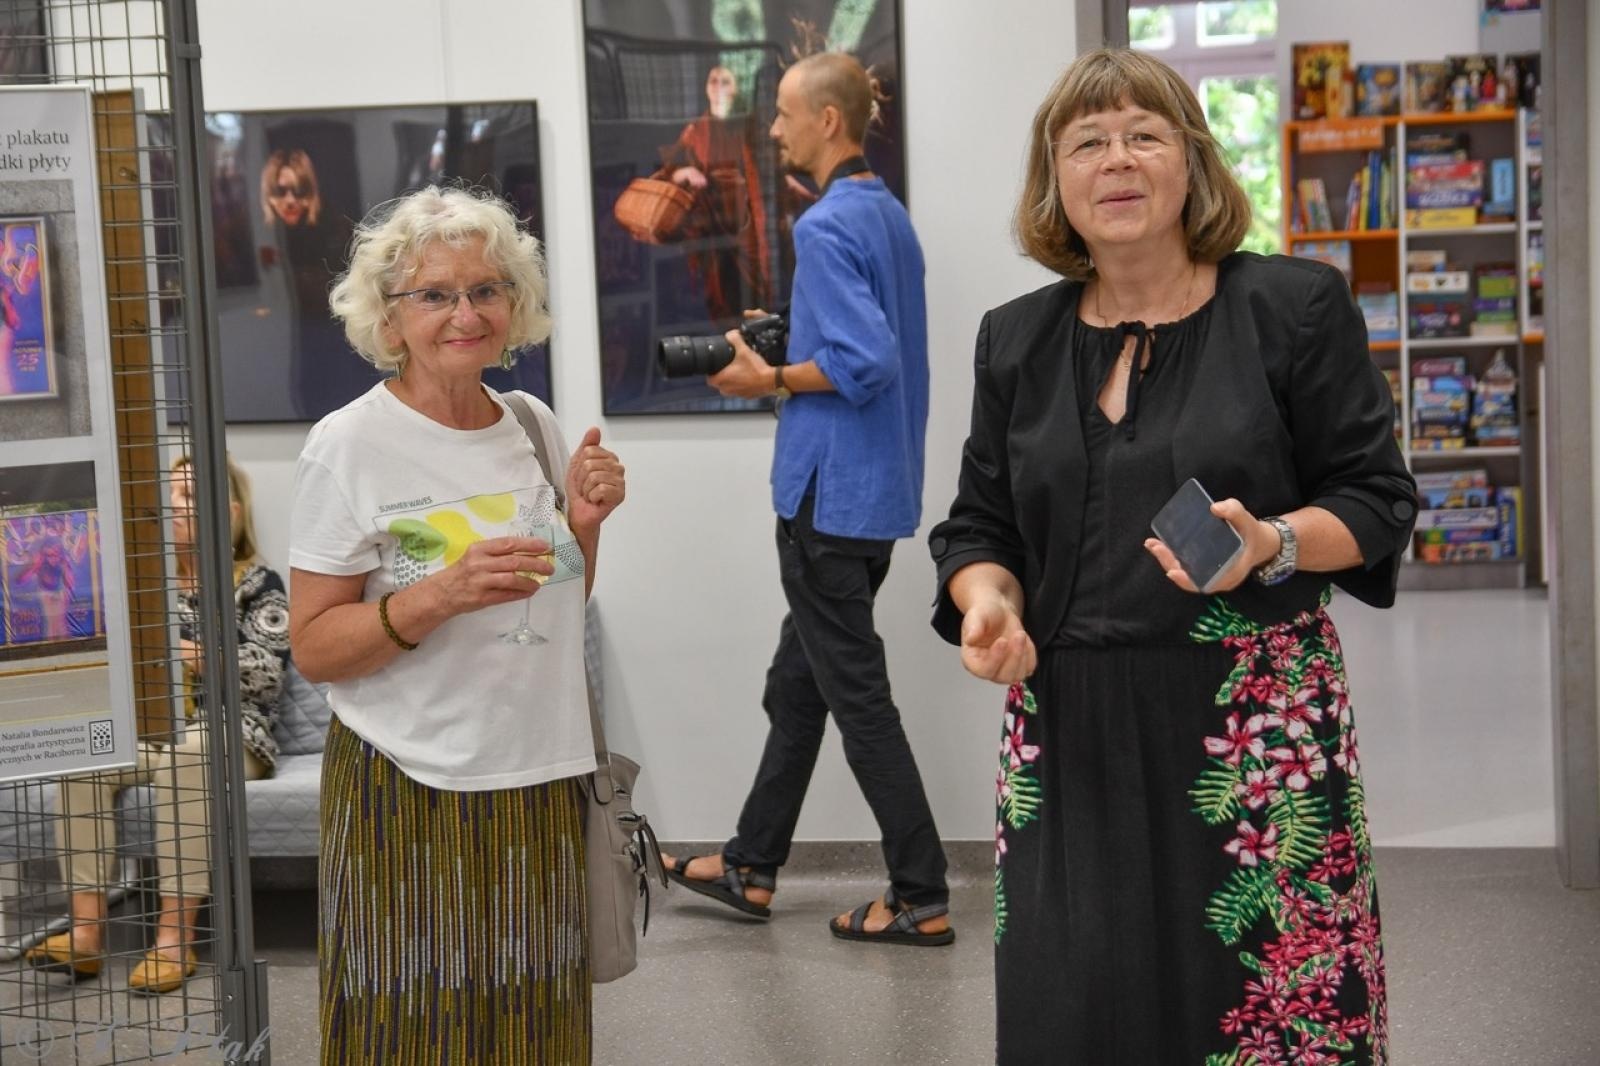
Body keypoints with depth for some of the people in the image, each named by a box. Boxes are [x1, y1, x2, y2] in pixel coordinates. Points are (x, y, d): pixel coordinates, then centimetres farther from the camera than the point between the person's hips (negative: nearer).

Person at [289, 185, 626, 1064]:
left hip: (541, 777, 5)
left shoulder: (535, 425, 7)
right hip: (412, 791, -5)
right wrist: (443, 594, -25)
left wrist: (582, 524, -1)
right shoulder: (349, 446, -10)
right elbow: (314, 647, -11)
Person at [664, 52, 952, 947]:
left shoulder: (828, 226, -17)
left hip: (832, 495, -10)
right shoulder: (892, 217, 12)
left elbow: (865, 362, -26)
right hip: (877, 491, 10)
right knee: (798, 680, 17)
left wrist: (773, 379, -13)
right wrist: (788, 338, 13)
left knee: (856, 694, -2)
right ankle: (752, 867, 27)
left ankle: (923, 898, 4)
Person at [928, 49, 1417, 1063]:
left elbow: (1375, 498, 0)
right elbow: (979, 525, 15)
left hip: (1258, 728, -3)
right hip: (1068, 733, 3)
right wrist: (987, 601, -6)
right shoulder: (1016, 340, 12)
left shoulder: (1296, 307, 1)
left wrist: (1271, 546, -19)